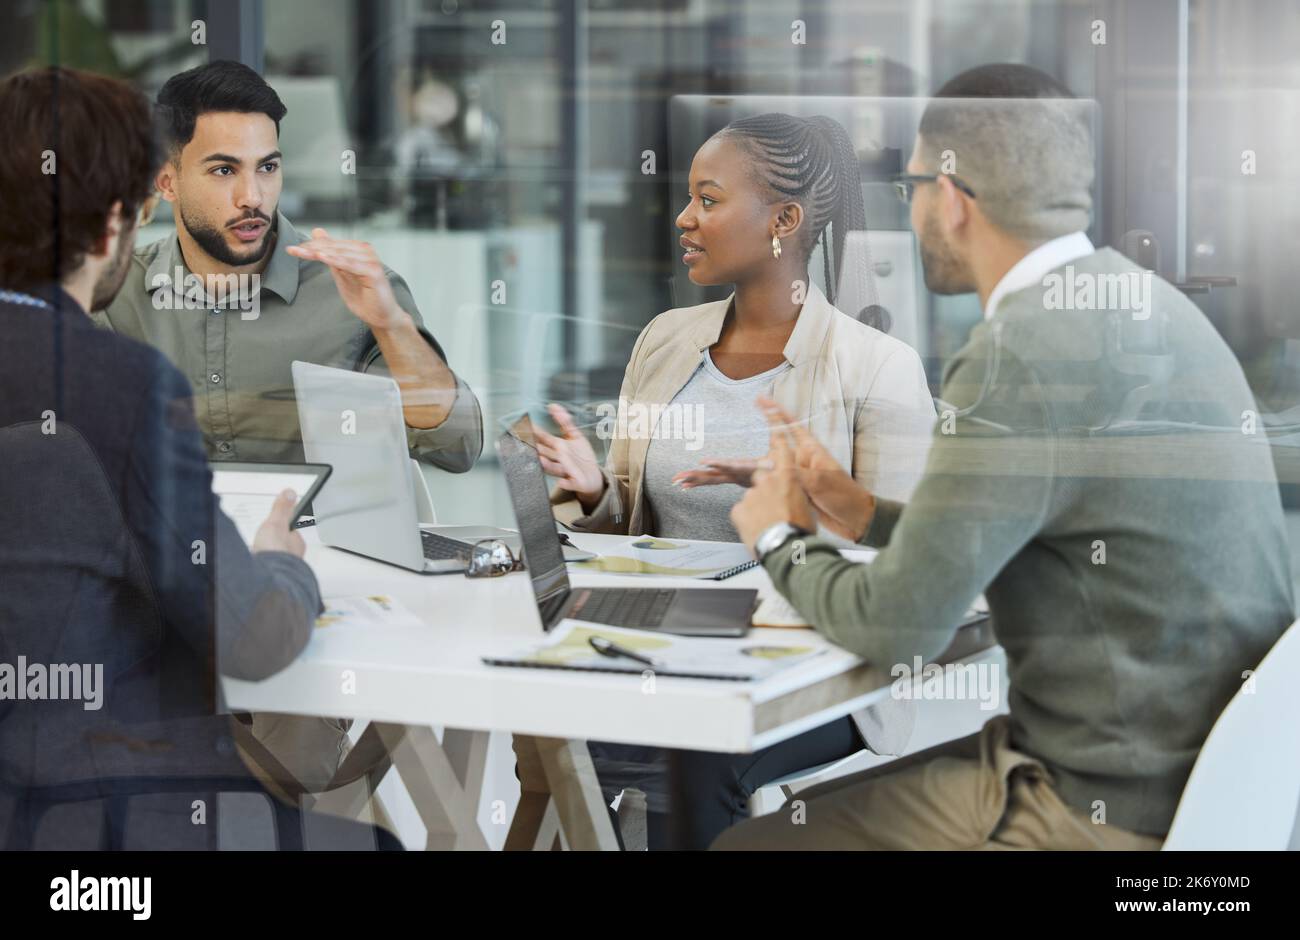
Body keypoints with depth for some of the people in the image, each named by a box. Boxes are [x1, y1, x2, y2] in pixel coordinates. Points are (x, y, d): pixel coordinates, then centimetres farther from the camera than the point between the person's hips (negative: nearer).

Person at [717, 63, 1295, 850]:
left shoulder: (1021, 355, -21)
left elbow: (900, 628, -16)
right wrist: (868, 515, 14)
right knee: (821, 801, 19)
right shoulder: (1140, 304, 7)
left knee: (755, 839, 2)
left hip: (1113, 814, -9)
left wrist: (781, 540, 3)